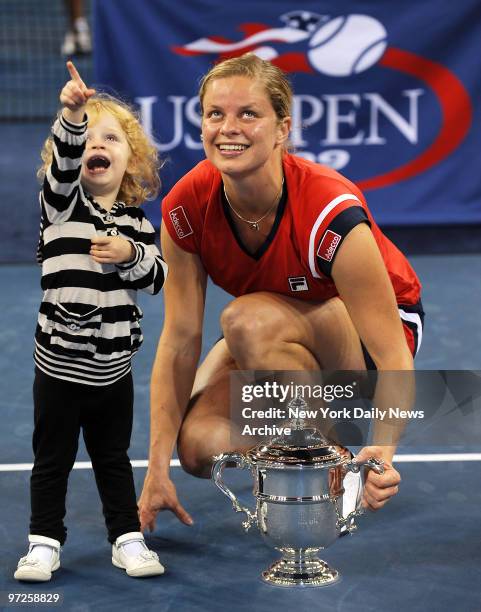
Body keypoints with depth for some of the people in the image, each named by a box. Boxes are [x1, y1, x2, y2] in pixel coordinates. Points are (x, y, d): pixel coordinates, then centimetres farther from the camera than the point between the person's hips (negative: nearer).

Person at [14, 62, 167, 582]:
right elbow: (64, 159, -26)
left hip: (114, 367, 2)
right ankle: (45, 543, 20)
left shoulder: (135, 221, 3)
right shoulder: (62, 203, -6)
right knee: (52, 460, 8)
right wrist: (73, 115, -43)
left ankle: (127, 539, 26)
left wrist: (131, 256, -19)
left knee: (114, 459, 16)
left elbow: (157, 277, 0)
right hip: (59, 363, -2)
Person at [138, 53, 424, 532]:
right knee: (201, 446, -22)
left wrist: (382, 450, -52)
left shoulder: (331, 213, -35)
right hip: (279, 328, 5)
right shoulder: (186, 208, -21)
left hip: (364, 334, -4)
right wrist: (157, 471, -20)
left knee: (247, 319, -35)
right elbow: (180, 339, -16)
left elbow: (394, 358, -34)